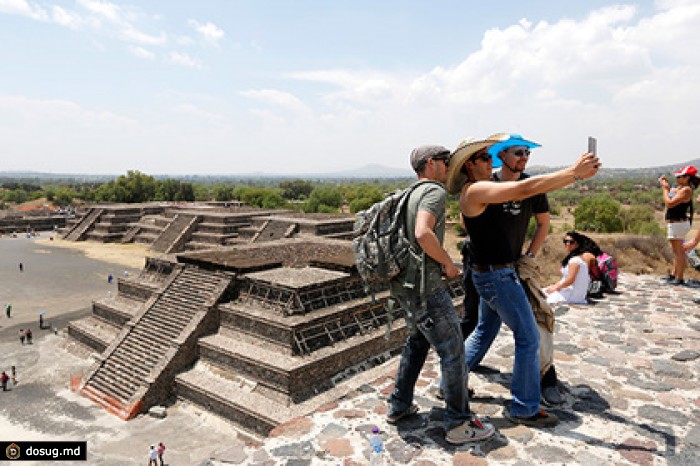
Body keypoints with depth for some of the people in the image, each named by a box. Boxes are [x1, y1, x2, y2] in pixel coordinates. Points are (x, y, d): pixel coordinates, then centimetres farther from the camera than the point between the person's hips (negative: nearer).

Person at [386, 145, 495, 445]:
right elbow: (423, 234, -29)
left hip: (402, 283, 10)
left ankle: (399, 406, 32)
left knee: (417, 341, 23)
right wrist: (448, 264, -15)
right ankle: (459, 423, 12)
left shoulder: (412, 194, 16)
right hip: (424, 285, -10)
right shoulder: (434, 192, -12)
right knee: (452, 350, 1)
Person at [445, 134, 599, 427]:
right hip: (497, 275, -10)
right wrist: (573, 172, -25)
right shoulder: (475, 190, -18)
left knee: (484, 332, 22)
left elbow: (521, 191, 12)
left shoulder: (483, 190, 14)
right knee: (528, 338, 0)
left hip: (490, 274, 10)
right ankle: (524, 408, 14)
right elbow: (524, 189, -27)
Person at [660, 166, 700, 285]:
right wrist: (666, 185, 10)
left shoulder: (686, 190, -18)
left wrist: (665, 188, -12)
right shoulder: (679, 188, 10)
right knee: (677, 251, 19)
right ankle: (674, 274, 31)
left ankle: (680, 278, -2)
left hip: (678, 223, -10)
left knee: (679, 251, -6)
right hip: (674, 223, 10)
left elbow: (669, 203, -23)